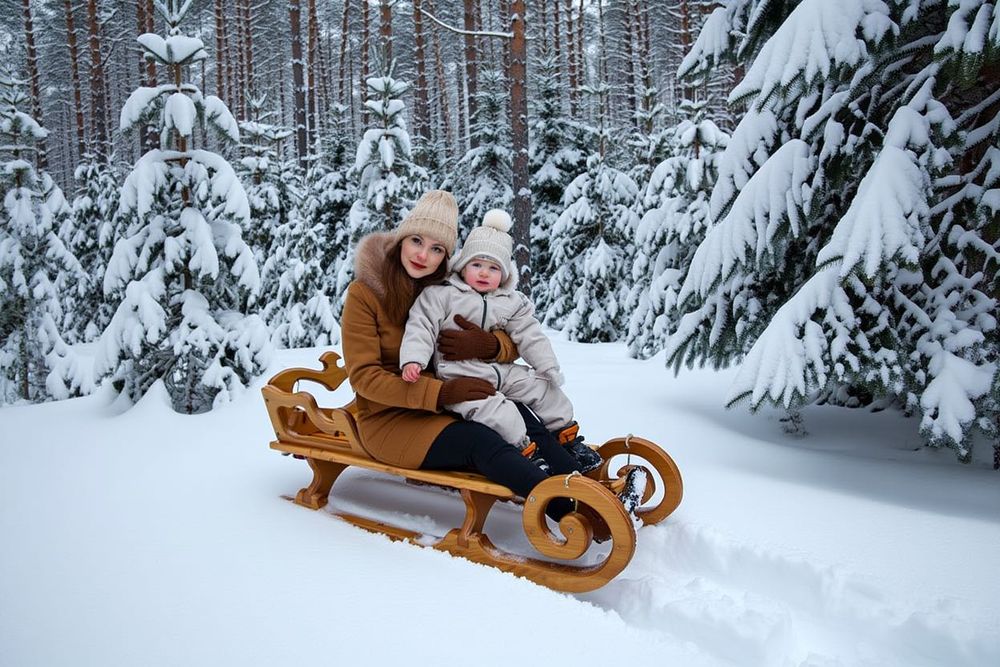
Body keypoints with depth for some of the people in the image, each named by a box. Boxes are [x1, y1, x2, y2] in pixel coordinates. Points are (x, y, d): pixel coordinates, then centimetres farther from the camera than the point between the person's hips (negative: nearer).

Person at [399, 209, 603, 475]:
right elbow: (421, 326, -11)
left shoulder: (512, 303, 9)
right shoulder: (440, 294, -5)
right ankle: (526, 452, -20)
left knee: (542, 387, 0)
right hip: (459, 375, -5)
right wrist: (412, 359, -25)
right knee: (494, 408, -29)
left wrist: (549, 367, 5)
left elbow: (530, 336, 10)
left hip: (500, 369, 6)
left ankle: (568, 437, 14)